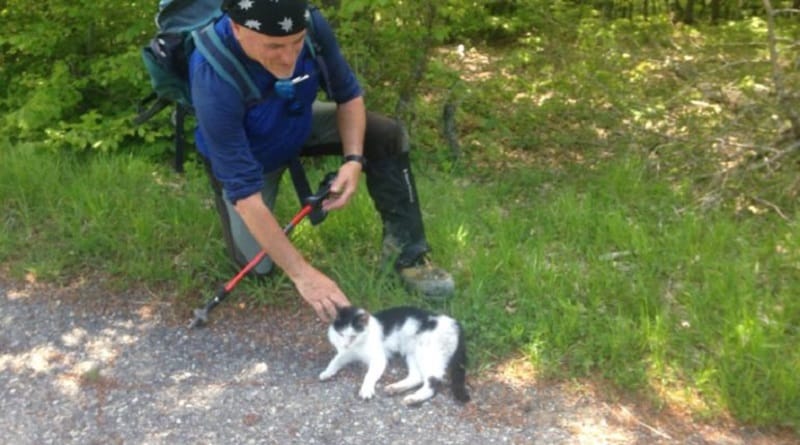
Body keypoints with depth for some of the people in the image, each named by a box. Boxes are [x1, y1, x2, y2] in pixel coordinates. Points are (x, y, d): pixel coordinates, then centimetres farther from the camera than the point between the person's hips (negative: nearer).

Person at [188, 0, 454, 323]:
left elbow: (348, 94, -11)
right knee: (256, 263, -8)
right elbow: (244, 190, -39)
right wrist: (302, 274, -40)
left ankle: (407, 253, -5)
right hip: (241, 156, -3)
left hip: (298, 125, 4)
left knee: (387, 135, -15)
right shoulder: (214, 80, -41)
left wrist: (353, 159, -29)